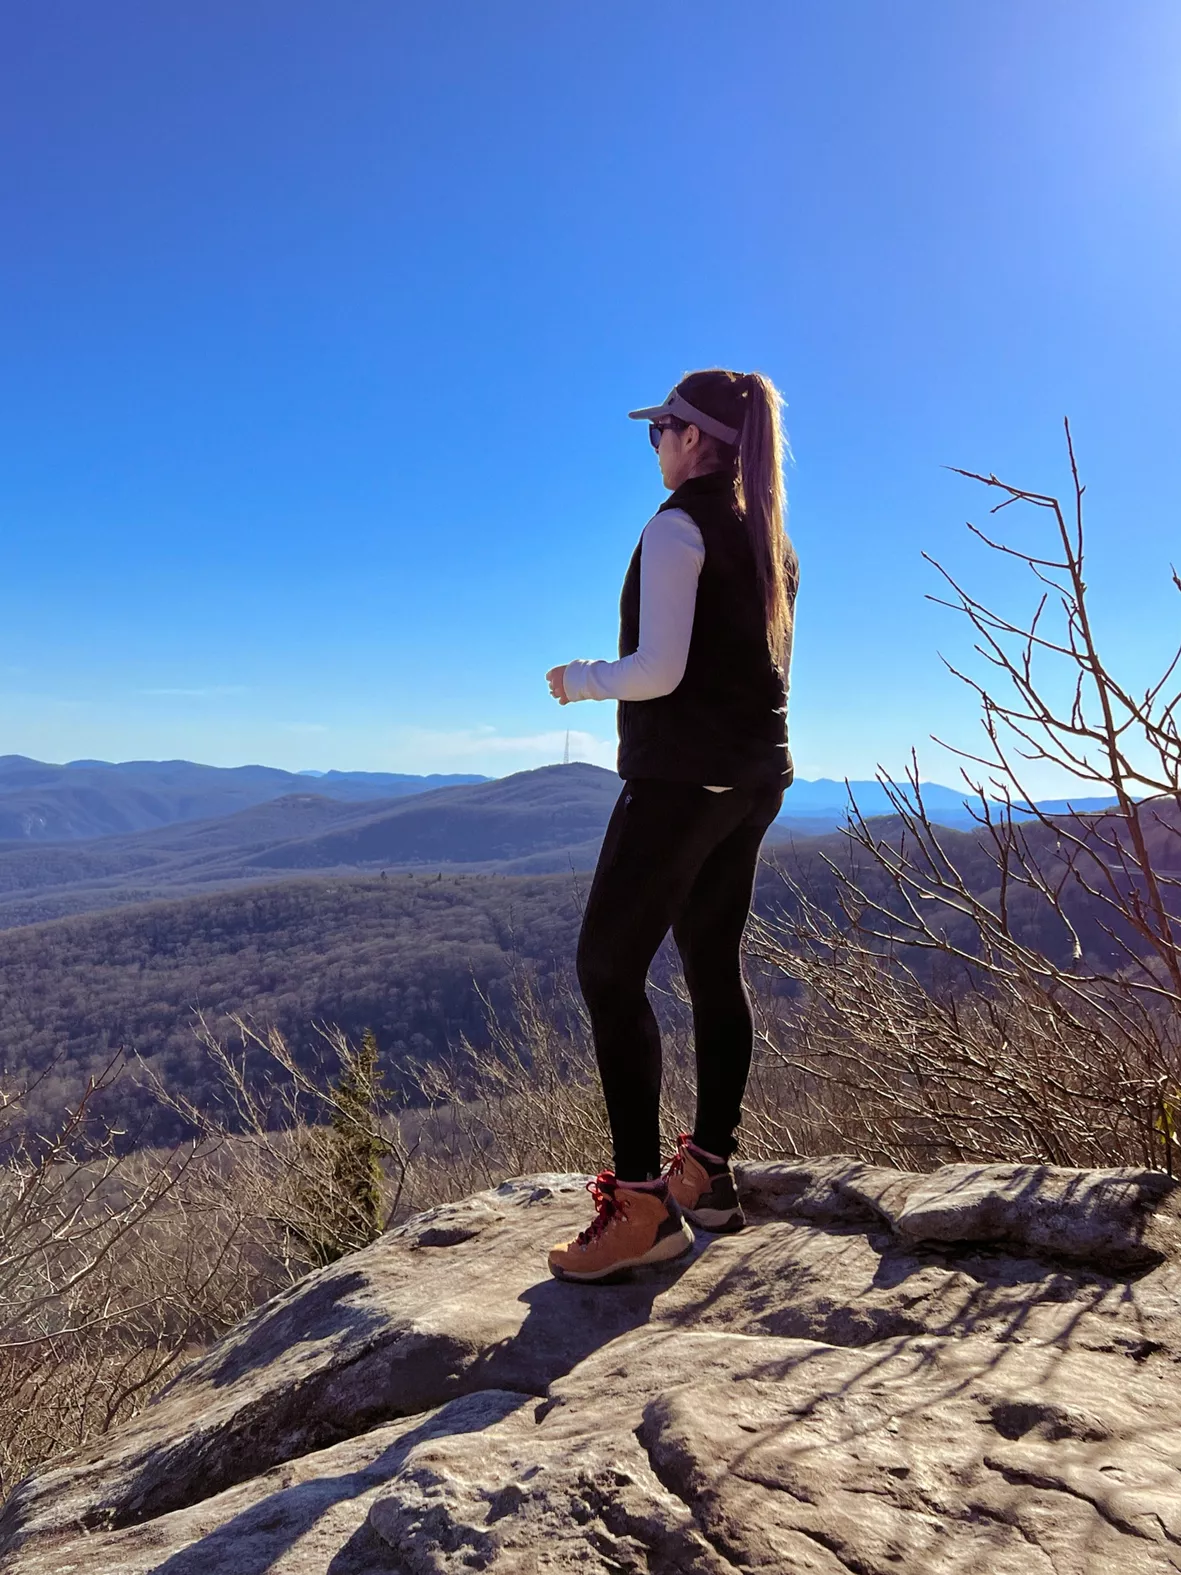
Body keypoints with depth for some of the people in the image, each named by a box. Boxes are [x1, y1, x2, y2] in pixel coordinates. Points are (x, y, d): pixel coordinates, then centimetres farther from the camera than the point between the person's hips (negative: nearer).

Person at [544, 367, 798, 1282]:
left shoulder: (677, 528, -10)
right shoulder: (770, 541, 17)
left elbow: (659, 671, -19)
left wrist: (578, 681, -2)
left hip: (683, 775, -9)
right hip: (756, 776, 9)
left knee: (609, 968, -6)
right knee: (715, 964, 12)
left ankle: (642, 1204, -8)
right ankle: (710, 1173, 20)